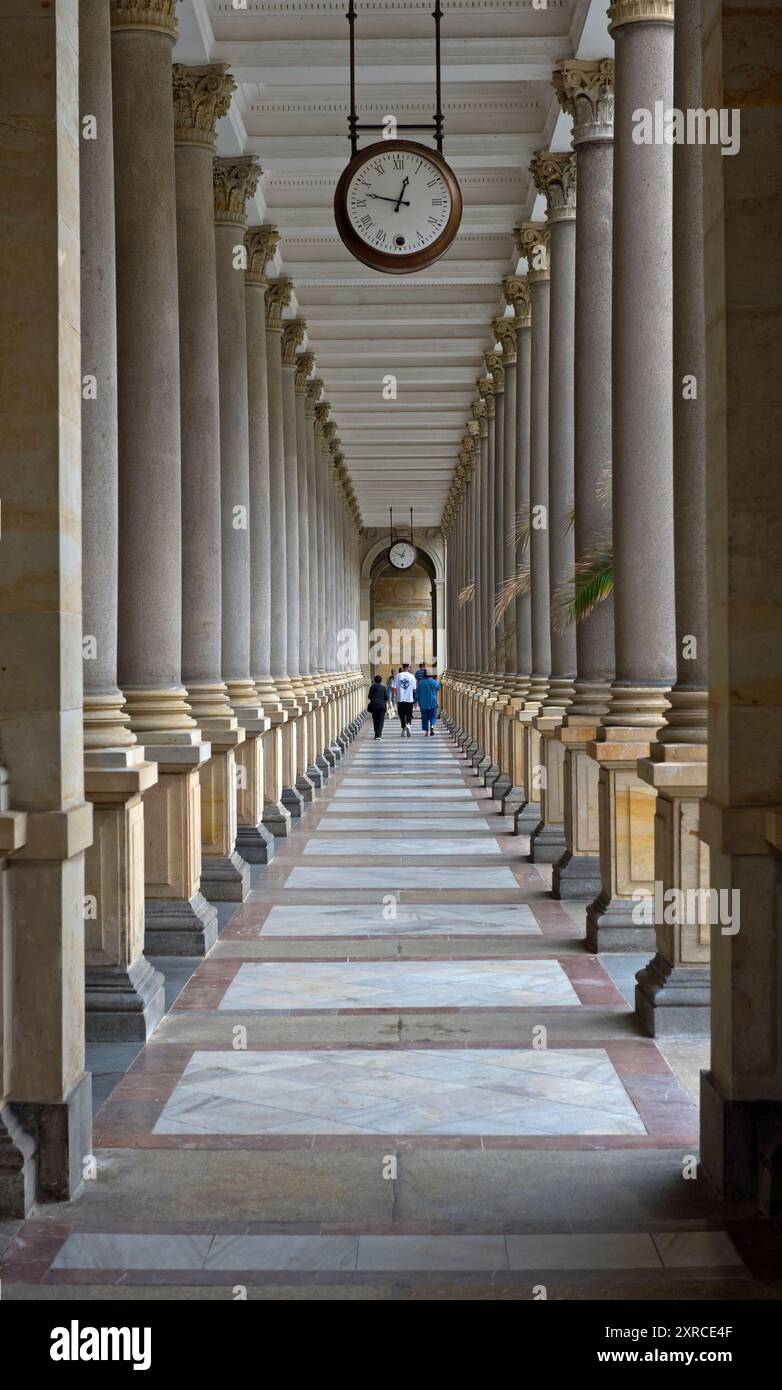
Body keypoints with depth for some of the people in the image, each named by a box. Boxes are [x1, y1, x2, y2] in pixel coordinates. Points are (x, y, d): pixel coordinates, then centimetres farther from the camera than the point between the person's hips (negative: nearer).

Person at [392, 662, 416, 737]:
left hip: (400, 698, 0)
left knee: (402, 715, 9)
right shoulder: (412, 676, -4)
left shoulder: (398, 676, -3)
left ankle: (403, 730, 10)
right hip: (409, 699, 0)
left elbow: (394, 688, -4)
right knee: (409, 714, 8)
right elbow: (414, 689, -2)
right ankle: (408, 725, -19)